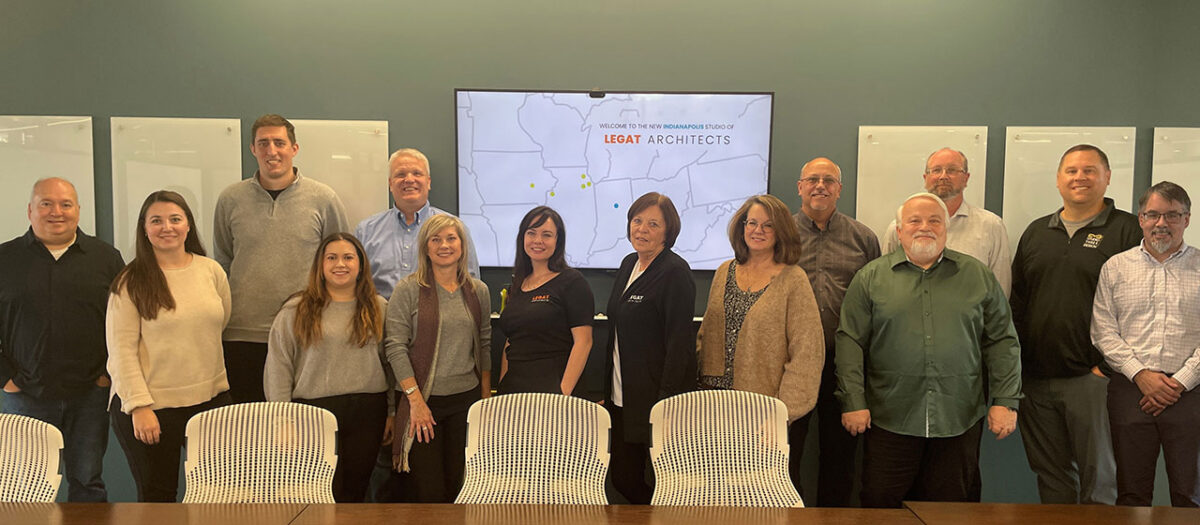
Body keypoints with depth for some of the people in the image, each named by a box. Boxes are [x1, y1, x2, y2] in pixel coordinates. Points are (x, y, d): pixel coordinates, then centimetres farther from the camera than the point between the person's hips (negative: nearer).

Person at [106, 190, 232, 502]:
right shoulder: (130, 283, -5)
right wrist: (139, 406, -14)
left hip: (211, 398, 3)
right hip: (151, 405, -3)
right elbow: (121, 350, -9)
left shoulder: (212, 271, 5)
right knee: (157, 498, 8)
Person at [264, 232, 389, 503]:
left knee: (354, 493, 9)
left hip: (367, 412, 2)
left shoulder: (379, 308, 8)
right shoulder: (296, 310, 1)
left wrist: (393, 414, 6)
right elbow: (278, 367, 0)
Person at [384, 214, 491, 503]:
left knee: (455, 487, 9)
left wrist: (486, 398, 9)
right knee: (427, 492, -1)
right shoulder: (408, 290, -4)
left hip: (466, 399, 3)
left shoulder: (478, 291, 8)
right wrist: (415, 399, -14)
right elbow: (396, 347, -9)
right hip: (424, 399, -3)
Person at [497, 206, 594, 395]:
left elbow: (583, 342, -12)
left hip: (551, 388, -5)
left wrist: (564, 392, -18)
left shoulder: (572, 281, -5)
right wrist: (501, 387, 8)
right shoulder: (517, 285, 14)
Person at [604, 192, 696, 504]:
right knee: (623, 480, 13)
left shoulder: (675, 272, -14)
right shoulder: (628, 265, 11)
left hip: (655, 399, -8)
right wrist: (609, 390, 16)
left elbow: (679, 342, -18)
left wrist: (665, 401, -20)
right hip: (622, 397, 8)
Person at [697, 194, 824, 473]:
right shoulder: (725, 272, 10)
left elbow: (807, 352, -10)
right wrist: (701, 384, 7)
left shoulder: (793, 279, -6)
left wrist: (786, 410, -15)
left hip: (767, 406, -4)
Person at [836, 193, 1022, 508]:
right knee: (880, 507, 3)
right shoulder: (871, 277, 5)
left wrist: (1005, 401, 1)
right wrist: (853, 402, -6)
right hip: (889, 420, -1)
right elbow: (851, 342, 1)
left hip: (959, 423, 2)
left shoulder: (978, 276, 10)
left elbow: (1002, 341, 9)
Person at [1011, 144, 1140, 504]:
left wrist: (1109, 364, -14)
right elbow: (1016, 301, 16)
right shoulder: (1036, 232, 15)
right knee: (1050, 475, 13)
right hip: (1034, 379, 5)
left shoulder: (1127, 230, -1)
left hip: (1091, 377, -5)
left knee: (1098, 477, 4)